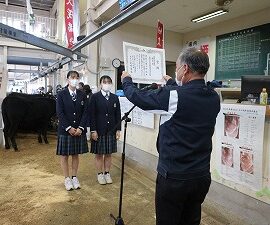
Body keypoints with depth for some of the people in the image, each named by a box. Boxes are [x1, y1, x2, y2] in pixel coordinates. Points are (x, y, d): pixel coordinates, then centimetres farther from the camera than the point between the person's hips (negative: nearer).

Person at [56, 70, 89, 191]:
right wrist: (69, 128, -14)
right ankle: (67, 179, 21)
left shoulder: (82, 95, 4)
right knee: (64, 155, 7)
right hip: (65, 130, -2)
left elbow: (85, 112, 0)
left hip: (79, 130, 2)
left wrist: (80, 128, -10)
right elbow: (60, 113, -8)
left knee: (75, 154, 12)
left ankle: (74, 177, 25)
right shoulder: (61, 94, -3)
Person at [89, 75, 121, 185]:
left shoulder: (115, 98, 6)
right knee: (99, 154, 9)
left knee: (108, 154, 12)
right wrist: (93, 130, -11)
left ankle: (107, 173, 26)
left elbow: (118, 115, 6)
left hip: (111, 130, 3)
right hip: (98, 130, -3)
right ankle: (100, 174, 24)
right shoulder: (95, 97, -3)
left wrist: (118, 129, 2)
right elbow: (92, 115, -7)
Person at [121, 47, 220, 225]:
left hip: (173, 177, -6)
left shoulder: (173, 95, -20)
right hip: (202, 176, 6)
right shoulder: (214, 98, -2)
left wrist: (126, 80, 13)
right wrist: (173, 83, 34)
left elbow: (138, 96, -7)